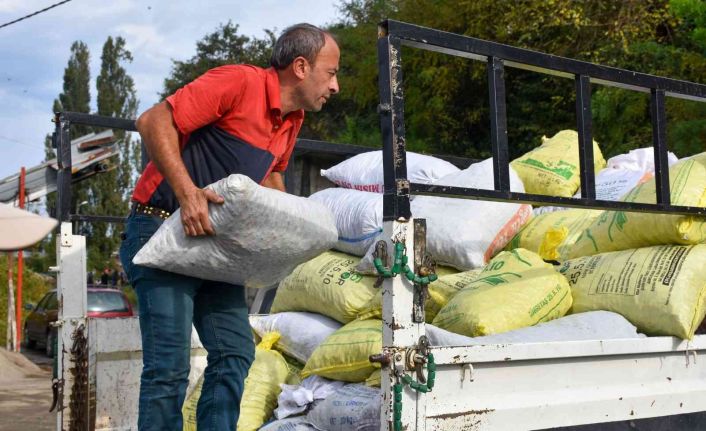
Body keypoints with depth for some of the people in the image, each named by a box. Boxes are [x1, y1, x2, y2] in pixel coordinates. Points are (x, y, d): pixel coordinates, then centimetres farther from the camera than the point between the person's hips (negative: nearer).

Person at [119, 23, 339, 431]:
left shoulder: (293, 118, 10)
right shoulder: (239, 82, -16)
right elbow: (154, 122, -20)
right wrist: (186, 191, -29)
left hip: (215, 241, 8)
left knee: (235, 352, 3)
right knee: (170, 364, -8)